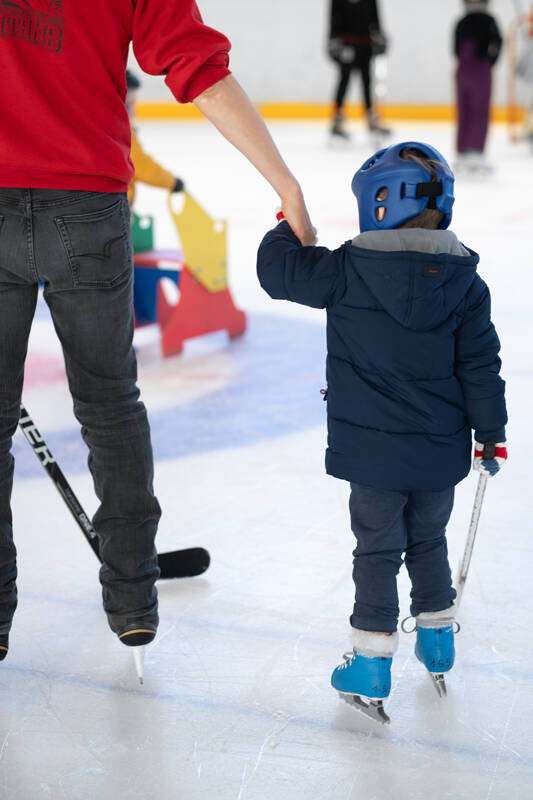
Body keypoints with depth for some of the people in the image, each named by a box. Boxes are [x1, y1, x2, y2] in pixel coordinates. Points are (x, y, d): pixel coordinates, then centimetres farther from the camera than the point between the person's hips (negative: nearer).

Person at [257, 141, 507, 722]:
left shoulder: (350, 269, -13)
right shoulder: (465, 280, -3)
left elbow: (280, 271, -3)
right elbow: (479, 364, 1)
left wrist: (288, 229, 18)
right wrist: (489, 433, 9)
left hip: (373, 451, -3)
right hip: (441, 452, 3)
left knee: (378, 549, 8)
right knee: (428, 541, 22)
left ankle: (371, 663, 10)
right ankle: (438, 641, 35)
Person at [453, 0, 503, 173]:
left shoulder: (461, 23, 11)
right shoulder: (487, 20, -2)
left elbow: (456, 49, 7)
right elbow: (496, 42, -10)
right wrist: (491, 61, 3)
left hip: (462, 70, 5)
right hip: (481, 69, -5)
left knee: (464, 114, 10)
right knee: (481, 114, -4)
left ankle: (462, 155, 13)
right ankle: (476, 153, -14)